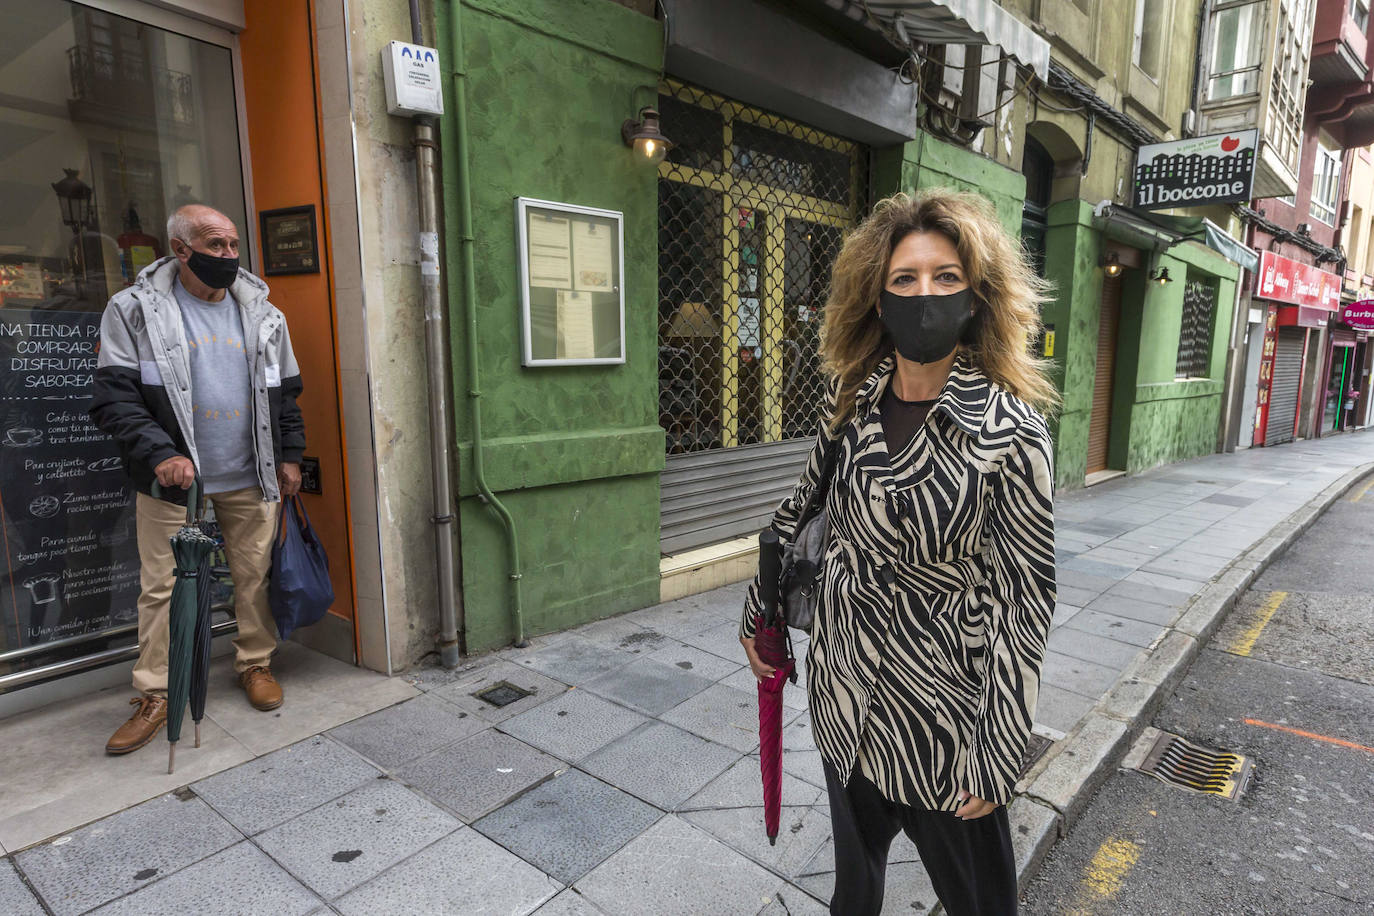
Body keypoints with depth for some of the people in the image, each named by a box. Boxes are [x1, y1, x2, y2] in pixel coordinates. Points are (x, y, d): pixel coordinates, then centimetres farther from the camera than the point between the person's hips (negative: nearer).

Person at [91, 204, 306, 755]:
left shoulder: (262, 313, 7)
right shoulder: (134, 311, -4)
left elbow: (285, 393, 12)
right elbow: (114, 397, -8)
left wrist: (289, 455, 7)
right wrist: (158, 452, -21)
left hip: (250, 480, 3)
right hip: (172, 480, -2)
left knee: (255, 576, 9)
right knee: (160, 587, 5)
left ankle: (256, 665, 28)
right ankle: (154, 696, 19)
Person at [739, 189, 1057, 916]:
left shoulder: (1011, 433, -18)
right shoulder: (852, 400, -4)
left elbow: (1025, 599, -15)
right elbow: (804, 509, 9)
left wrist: (996, 758, -12)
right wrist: (760, 613, 13)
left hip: (938, 714, -4)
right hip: (842, 691, 4)